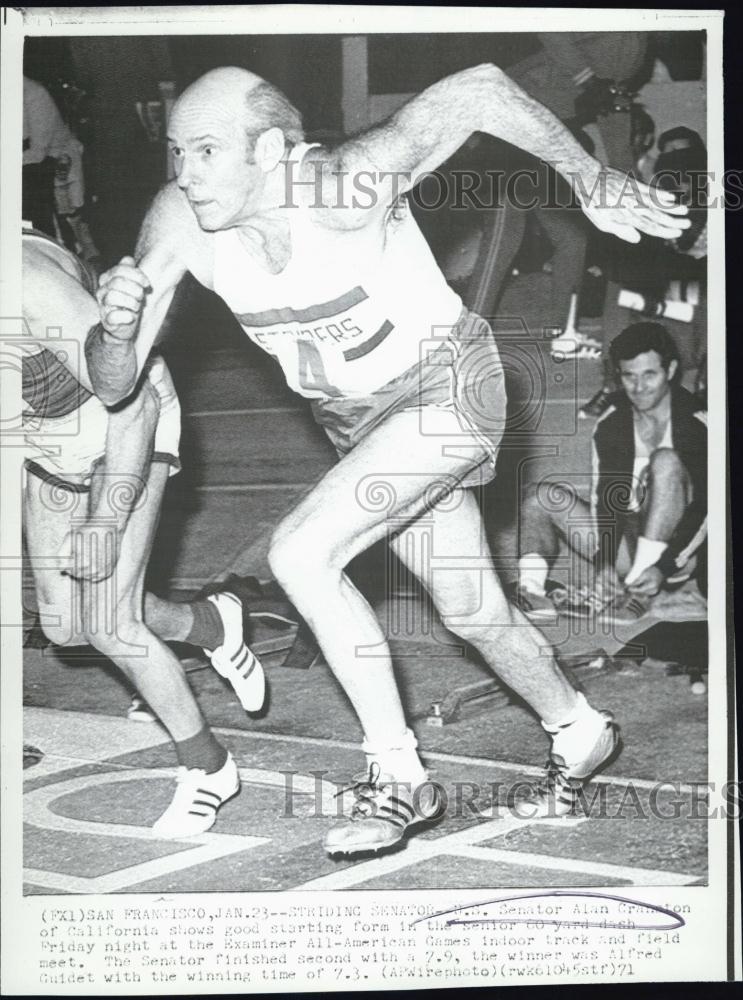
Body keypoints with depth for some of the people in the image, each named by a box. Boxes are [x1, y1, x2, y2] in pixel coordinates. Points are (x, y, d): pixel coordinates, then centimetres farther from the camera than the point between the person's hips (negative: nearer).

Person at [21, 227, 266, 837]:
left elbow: (133, 401, -30)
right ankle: (212, 625, 32)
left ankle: (207, 768, 10)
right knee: (65, 628, 6)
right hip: (48, 441, 7)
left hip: (128, 427, -7)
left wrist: (107, 523, -31)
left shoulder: (28, 282, -36)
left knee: (109, 628, -12)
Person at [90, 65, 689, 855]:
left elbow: (479, 90, -20)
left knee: (300, 553, -22)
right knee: (472, 613, 17)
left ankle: (399, 778, -8)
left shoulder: (342, 187, -30)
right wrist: (115, 327, -33)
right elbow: (112, 387, -12)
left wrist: (594, 185, -17)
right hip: (356, 422, 7)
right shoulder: (178, 223, -15)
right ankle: (579, 732, 43)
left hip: (447, 387, -6)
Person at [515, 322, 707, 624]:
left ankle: (640, 594, -30)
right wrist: (606, 563, -22)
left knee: (666, 461, -28)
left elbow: (704, 508, -15)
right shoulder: (611, 423, 1)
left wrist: (664, 568, -26)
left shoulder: (696, 424, -11)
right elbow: (606, 494, -7)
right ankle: (530, 588, -33)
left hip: (674, 552, -4)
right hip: (623, 542, 5)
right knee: (540, 496, -8)